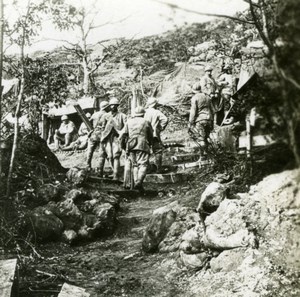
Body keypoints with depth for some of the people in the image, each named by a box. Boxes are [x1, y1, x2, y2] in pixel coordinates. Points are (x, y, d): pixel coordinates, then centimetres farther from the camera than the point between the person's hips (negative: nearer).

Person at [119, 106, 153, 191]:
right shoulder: (146, 122, 10)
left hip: (131, 146, 4)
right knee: (143, 165, -8)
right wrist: (149, 144, 30)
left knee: (135, 165, 12)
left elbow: (124, 134, 6)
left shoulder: (129, 122, 16)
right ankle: (139, 182, -26)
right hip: (142, 146, -3)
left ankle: (136, 182, 1)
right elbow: (151, 136, 14)